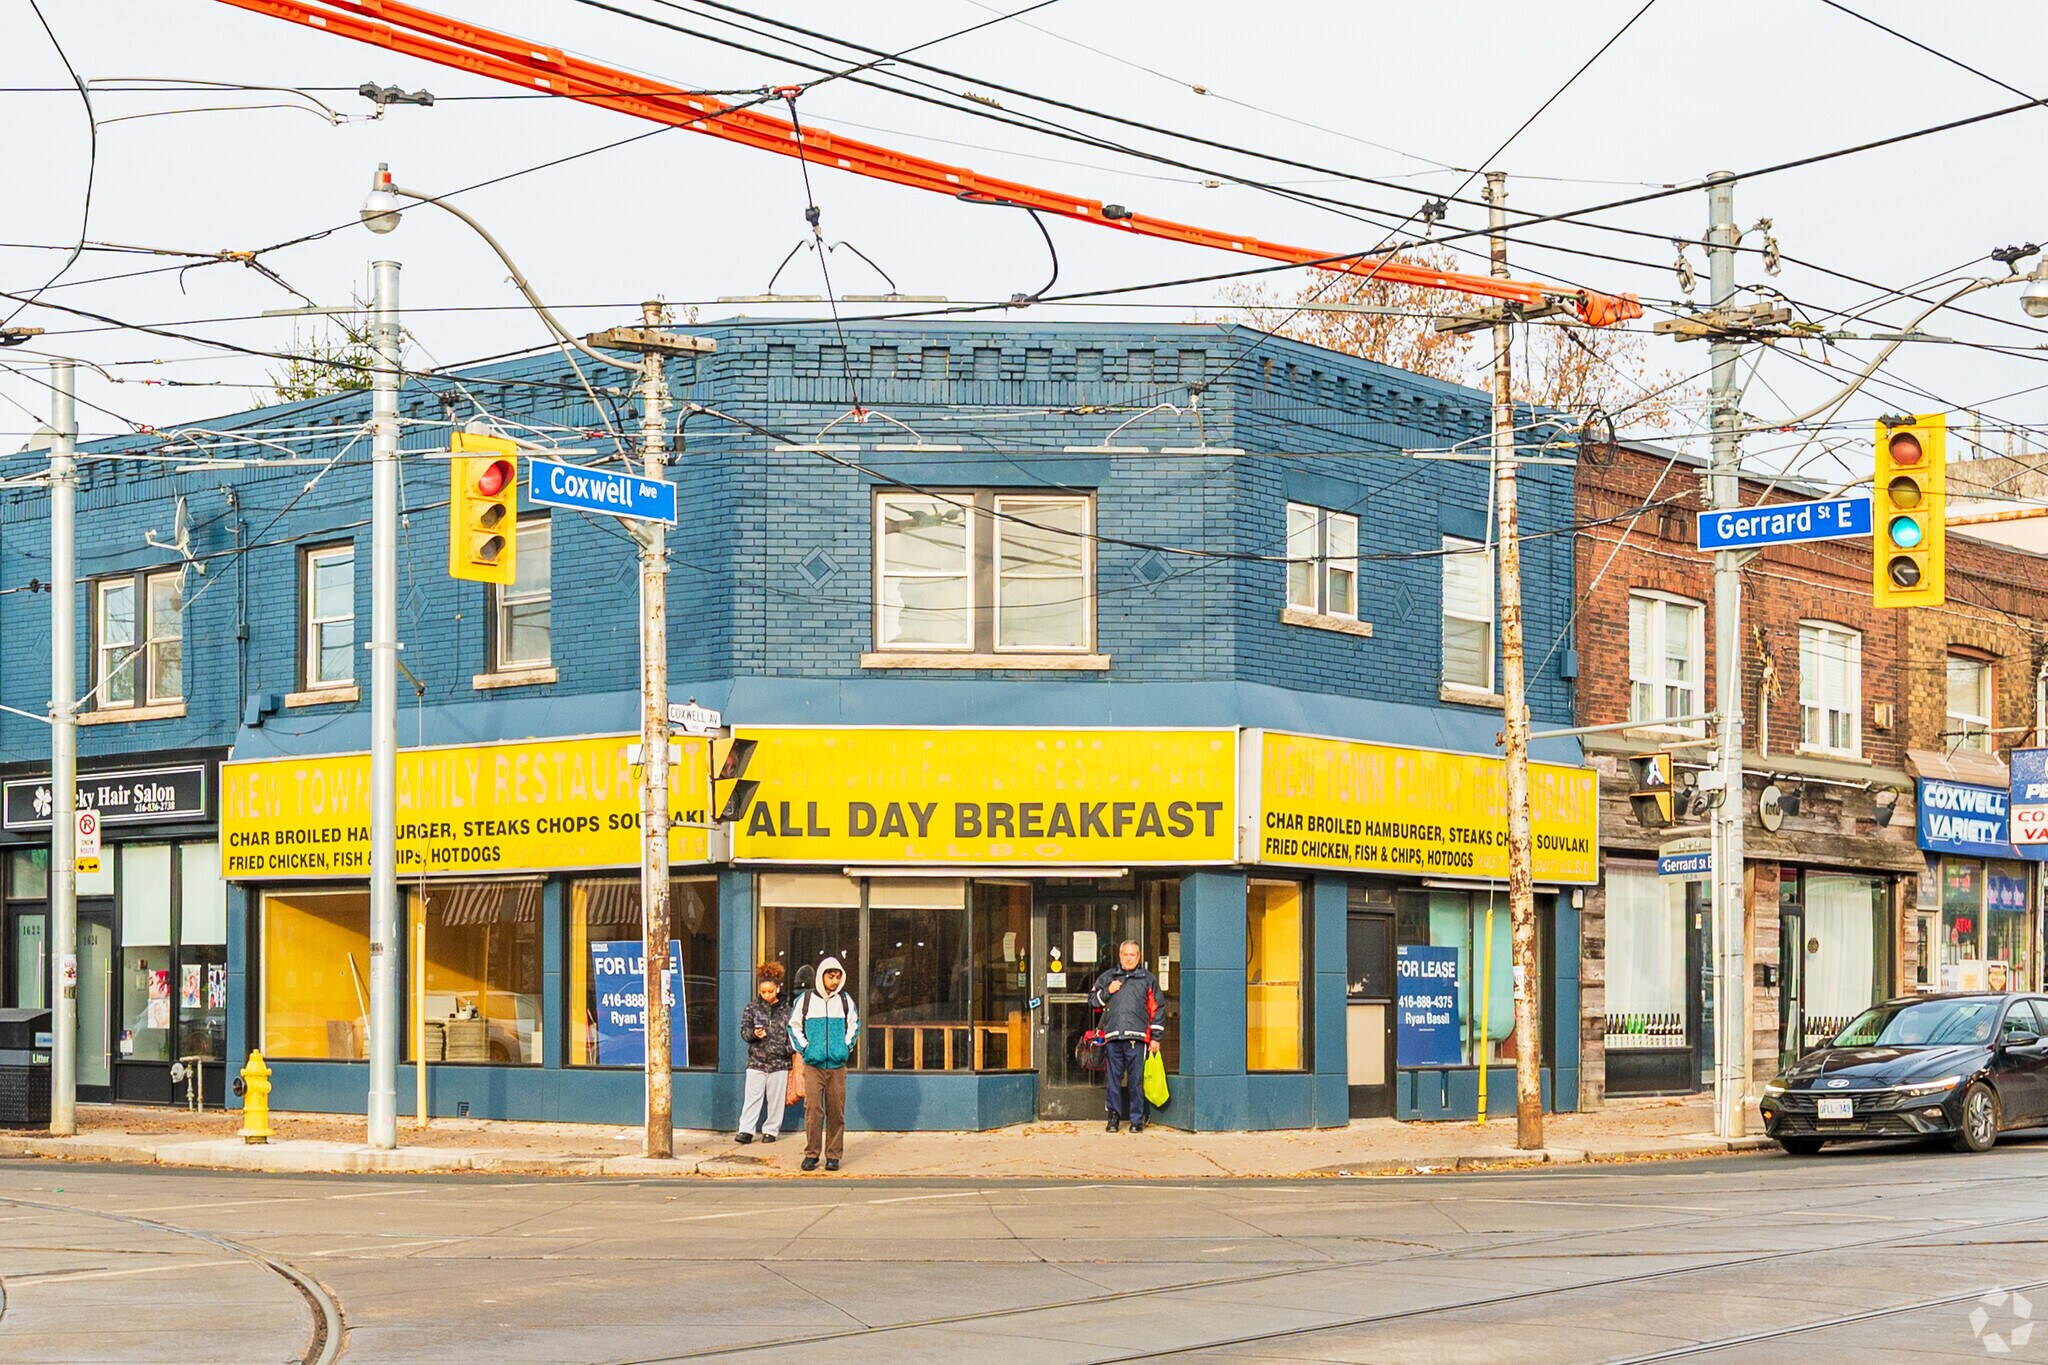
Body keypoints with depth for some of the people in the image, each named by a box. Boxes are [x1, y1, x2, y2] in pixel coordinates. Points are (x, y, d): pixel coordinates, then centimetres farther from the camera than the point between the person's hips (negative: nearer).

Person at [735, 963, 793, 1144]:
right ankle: (746, 1131, -1)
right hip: (756, 1060, 0)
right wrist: (754, 1034, -18)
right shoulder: (752, 1007, 6)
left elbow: (792, 1034, 11)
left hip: (779, 1062, 0)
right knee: (753, 1097, -3)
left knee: (775, 1098, 5)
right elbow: (744, 1029, 2)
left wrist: (788, 1050, 0)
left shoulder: (786, 1010, 5)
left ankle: (770, 1130, 14)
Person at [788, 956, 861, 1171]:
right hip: (813, 1065, -2)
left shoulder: (845, 1000, 7)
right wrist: (803, 1048, 2)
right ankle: (811, 1154, -1)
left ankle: (833, 1155, 7)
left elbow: (854, 1024, 19)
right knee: (813, 1109, -7)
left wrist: (847, 1046, 8)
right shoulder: (805, 1000, 1)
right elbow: (794, 1026, 11)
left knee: (836, 1111, 2)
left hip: (838, 1065, 2)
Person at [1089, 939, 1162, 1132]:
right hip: (1112, 1036, 2)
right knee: (1114, 1079, 3)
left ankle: (1137, 1119, 5)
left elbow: (1156, 1009, 10)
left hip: (1137, 1037, -2)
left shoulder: (1148, 979, 12)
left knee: (1136, 1080, -2)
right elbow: (1092, 1000, 18)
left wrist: (1156, 1037, 4)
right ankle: (1114, 1116, 11)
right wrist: (1107, 992, 0)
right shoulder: (1107, 977, 18)